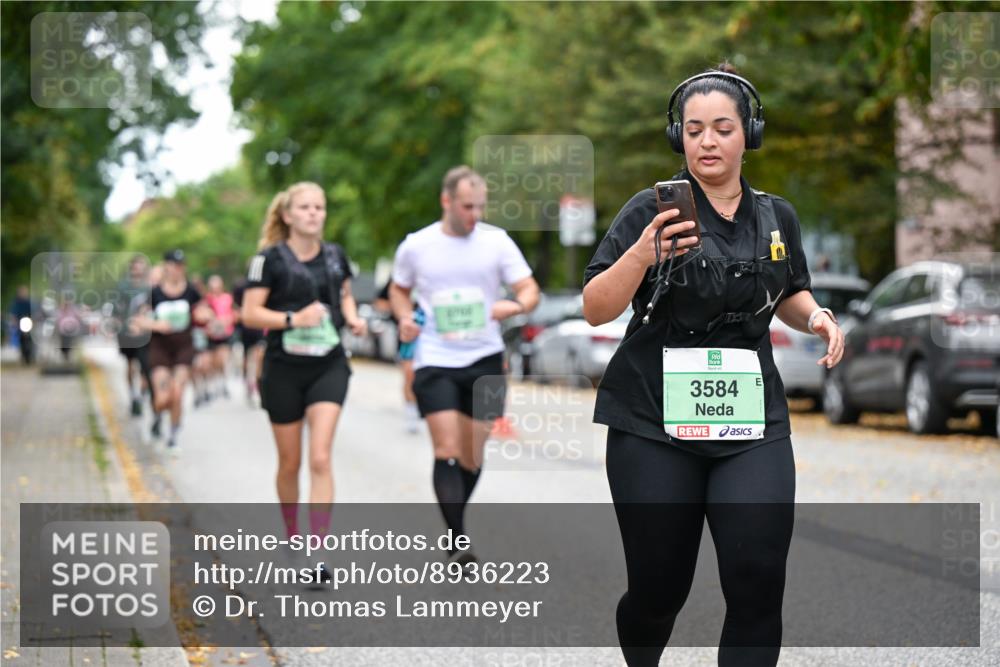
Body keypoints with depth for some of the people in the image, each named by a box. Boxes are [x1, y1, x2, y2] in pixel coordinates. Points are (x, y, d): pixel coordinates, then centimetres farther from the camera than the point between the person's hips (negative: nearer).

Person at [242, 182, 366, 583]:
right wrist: (293, 319, -22)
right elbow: (250, 313, -9)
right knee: (290, 463, 10)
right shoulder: (271, 258, -7)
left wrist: (352, 317, 2)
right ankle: (292, 538, 34)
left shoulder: (335, 256, 4)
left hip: (328, 367, 2)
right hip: (284, 369, -2)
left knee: (320, 458, -12)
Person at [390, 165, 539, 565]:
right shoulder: (415, 246, 1)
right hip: (434, 360, -1)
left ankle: (454, 527, 30)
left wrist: (515, 304, -23)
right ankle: (457, 542, -15)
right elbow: (399, 289, 18)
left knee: (472, 456, 8)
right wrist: (404, 318, -3)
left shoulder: (496, 241, 0)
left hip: (485, 360, 2)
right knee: (447, 452, -14)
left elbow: (530, 290, 0)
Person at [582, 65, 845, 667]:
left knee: (759, 584, -12)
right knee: (660, 587, 4)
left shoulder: (777, 217, 8)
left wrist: (816, 316, 3)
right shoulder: (653, 208, -4)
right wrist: (642, 254, -27)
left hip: (752, 418, 3)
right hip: (655, 421, -2)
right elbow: (596, 310, -10)